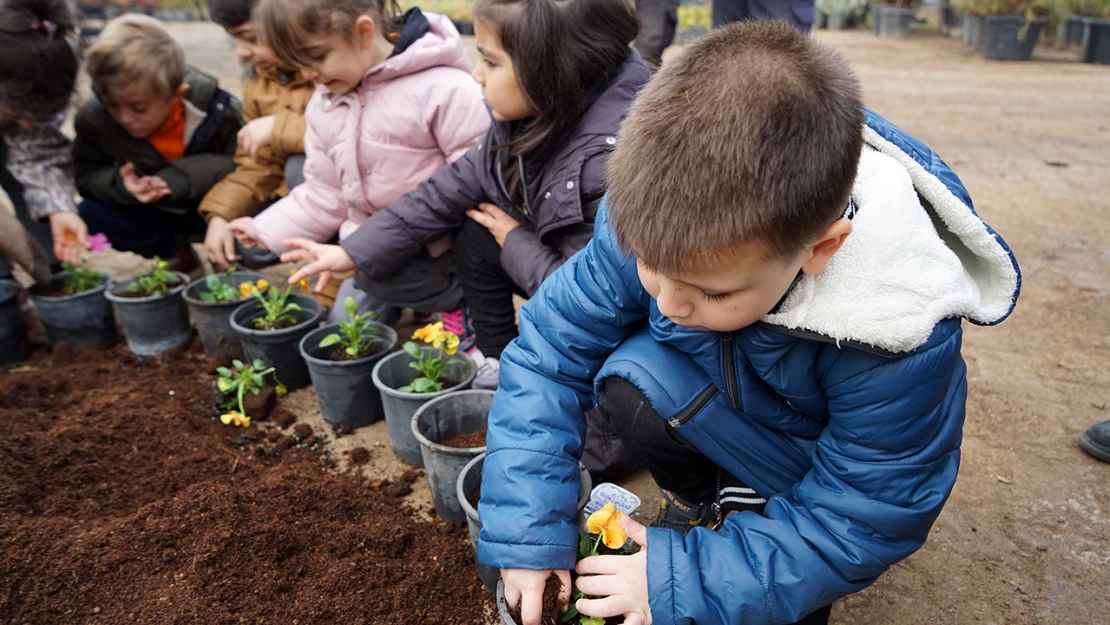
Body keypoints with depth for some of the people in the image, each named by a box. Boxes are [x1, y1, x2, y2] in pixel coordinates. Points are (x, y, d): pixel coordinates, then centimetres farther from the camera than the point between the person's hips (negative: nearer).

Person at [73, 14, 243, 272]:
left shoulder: (217, 110, -26)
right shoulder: (93, 118, -17)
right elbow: (85, 175, -5)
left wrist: (184, 177, -32)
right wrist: (120, 184, -29)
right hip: (154, 212, 4)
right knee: (90, 214, -20)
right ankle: (176, 252, 3)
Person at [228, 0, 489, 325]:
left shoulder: (443, 88, -21)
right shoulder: (325, 103, 3)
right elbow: (324, 192, 10)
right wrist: (266, 230, 7)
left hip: (437, 245, -7)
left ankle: (458, 296, -4)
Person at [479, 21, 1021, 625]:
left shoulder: (900, 338, -37)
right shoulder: (651, 221, -30)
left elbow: (863, 519, -26)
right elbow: (552, 346, -22)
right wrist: (526, 529, -26)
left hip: (833, 453, -3)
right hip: (731, 398, 4)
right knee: (632, 377, -27)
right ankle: (704, 503, 1)